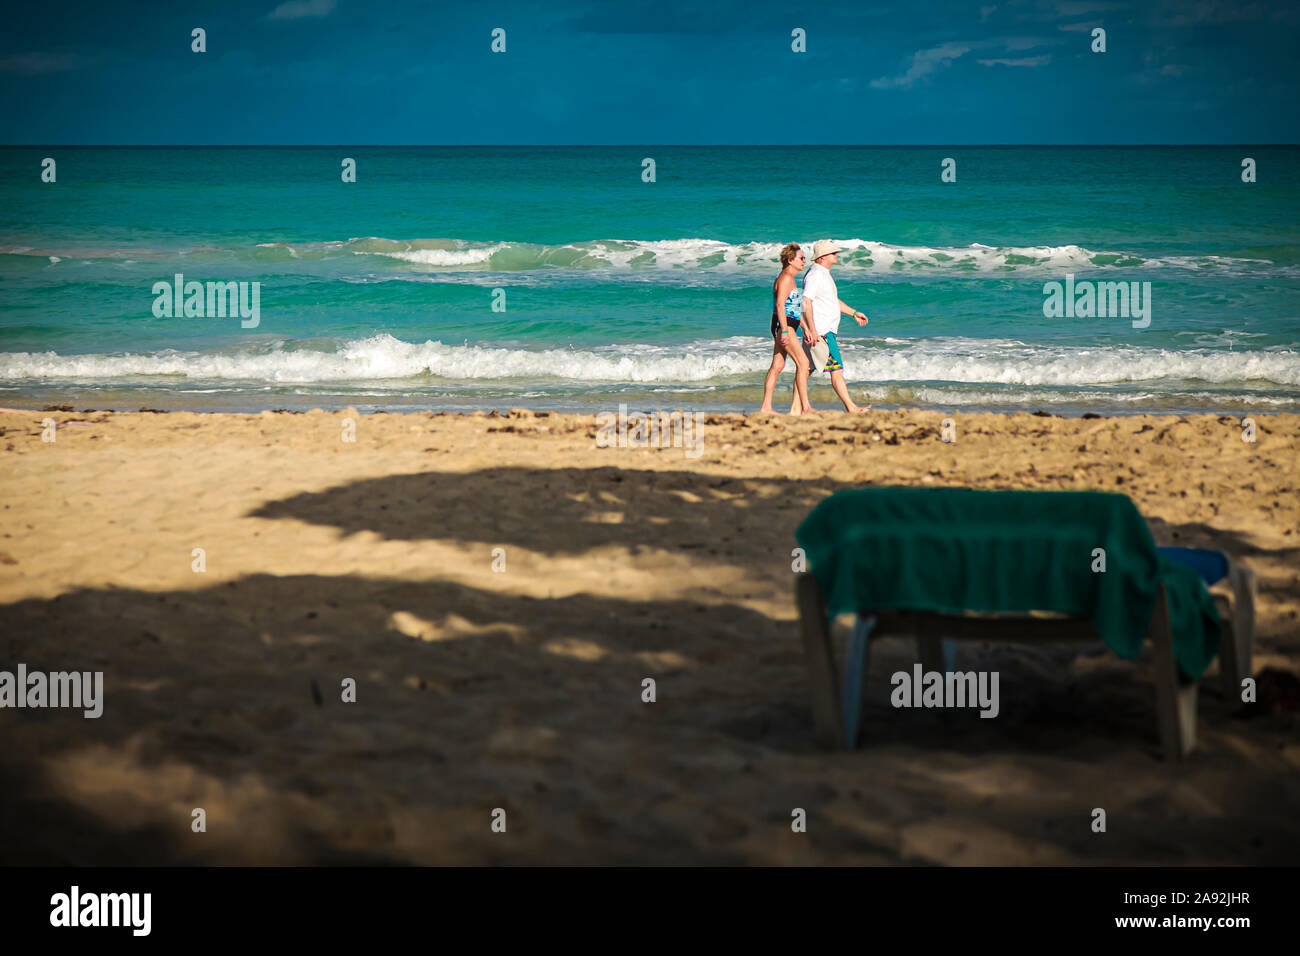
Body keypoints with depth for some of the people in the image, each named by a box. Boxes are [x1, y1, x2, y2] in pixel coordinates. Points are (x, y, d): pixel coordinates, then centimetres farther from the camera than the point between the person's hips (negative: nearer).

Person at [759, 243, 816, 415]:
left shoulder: (791, 278, 20)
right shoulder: (786, 278, -12)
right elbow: (780, 304, -21)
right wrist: (784, 331, -25)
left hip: (786, 326, 11)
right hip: (783, 325, -11)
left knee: (777, 366, 8)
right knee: (803, 363, -12)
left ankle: (766, 407, 9)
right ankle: (805, 406, -15)